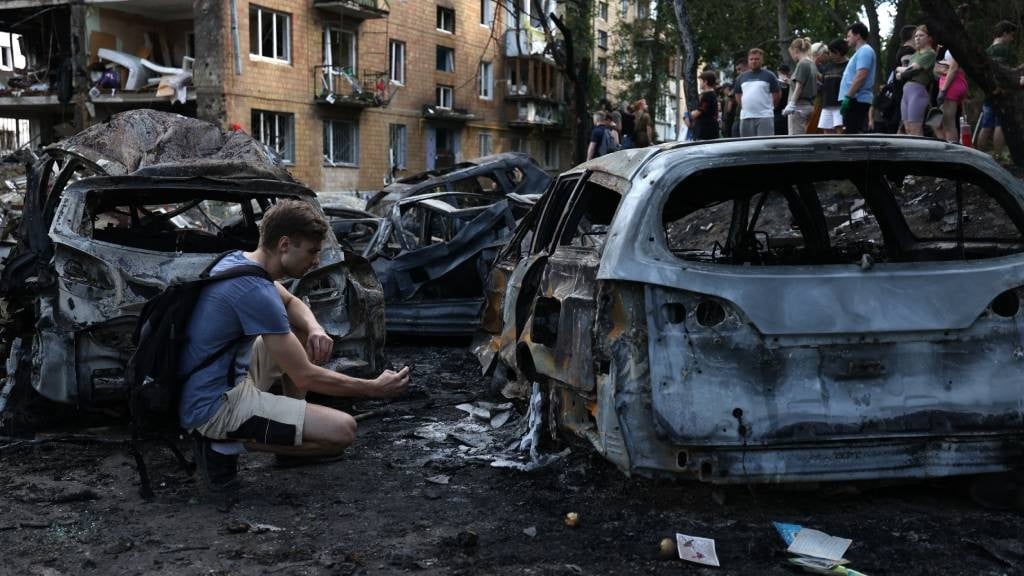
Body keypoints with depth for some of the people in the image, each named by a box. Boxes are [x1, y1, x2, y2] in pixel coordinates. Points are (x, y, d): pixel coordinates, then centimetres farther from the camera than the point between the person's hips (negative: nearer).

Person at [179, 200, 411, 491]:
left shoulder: (238, 260, 4)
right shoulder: (255, 291, -24)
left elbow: (291, 302, 22)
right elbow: (305, 377, -20)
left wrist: (316, 330, -1)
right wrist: (374, 388, -9)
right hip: (215, 407, -10)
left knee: (303, 332, 21)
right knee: (342, 431, -18)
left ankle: (295, 428, 20)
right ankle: (226, 443, -8)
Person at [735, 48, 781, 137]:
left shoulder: (769, 76, 4)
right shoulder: (741, 77, 15)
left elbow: (776, 95, 5)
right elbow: (738, 96, 21)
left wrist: (768, 106, 5)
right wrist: (744, 107, 13)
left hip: (765, 116, -4)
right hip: (745, 117, 4)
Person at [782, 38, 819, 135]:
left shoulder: (802, 64, -11)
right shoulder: (812, 64, 15)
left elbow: (799, 87, -15)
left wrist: (791, 104, -17)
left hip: (799, 105, -9)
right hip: (809, 104, 9)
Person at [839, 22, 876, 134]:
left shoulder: (864, 51, -9)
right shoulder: (860, 52, 24)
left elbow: (861, 76, -21)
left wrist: (848, 97, -23)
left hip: (857, 100, -11)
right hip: (856, 101, 11)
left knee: (853, 134, -14)